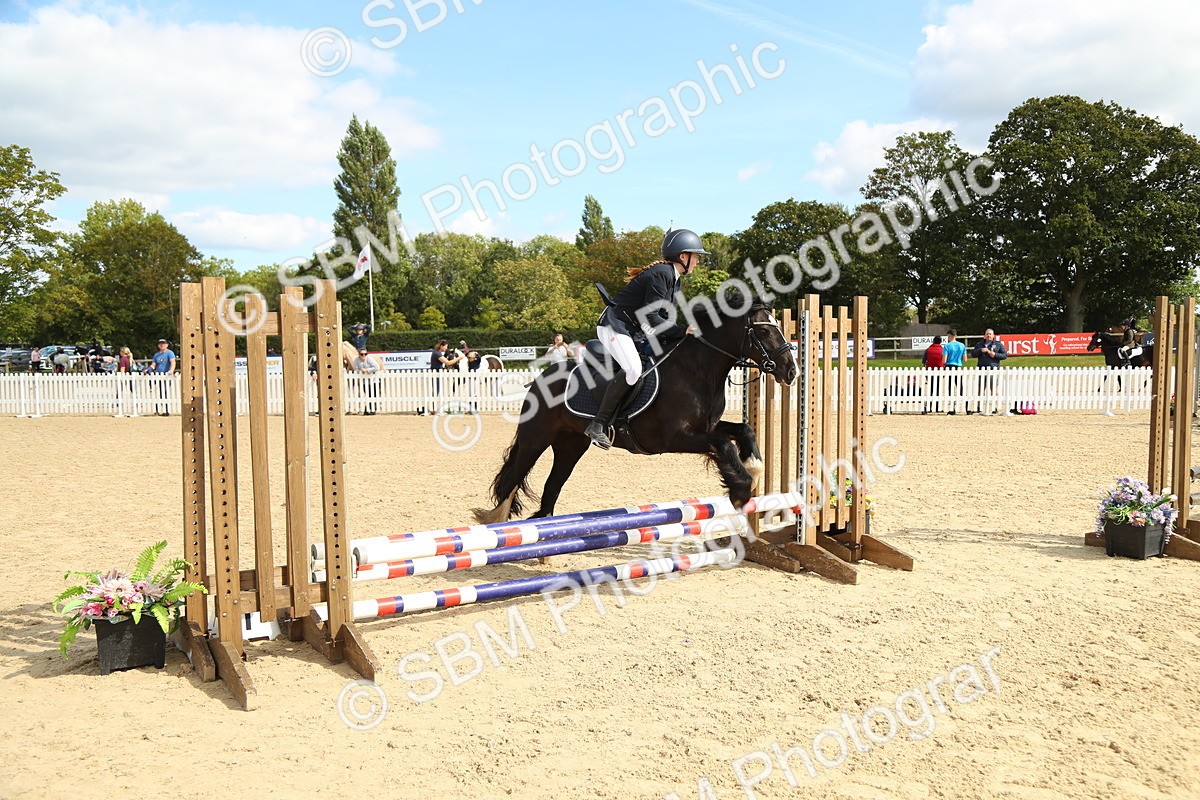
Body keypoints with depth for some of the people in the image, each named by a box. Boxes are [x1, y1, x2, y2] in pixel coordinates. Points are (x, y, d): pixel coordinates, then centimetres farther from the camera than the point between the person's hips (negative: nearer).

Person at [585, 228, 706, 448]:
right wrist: (682, 331, -24)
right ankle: (598, 424, -26)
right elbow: (650, 318, -24)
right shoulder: (661, 274, -18)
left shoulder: (673, 279, 14)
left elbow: (664, 318, 14)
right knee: (633, 369, -31)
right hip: (614, 326, -11)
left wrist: (681, 334, 0)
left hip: (636, 331, 11)